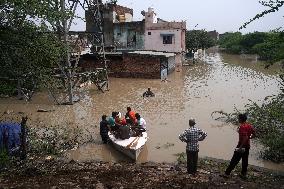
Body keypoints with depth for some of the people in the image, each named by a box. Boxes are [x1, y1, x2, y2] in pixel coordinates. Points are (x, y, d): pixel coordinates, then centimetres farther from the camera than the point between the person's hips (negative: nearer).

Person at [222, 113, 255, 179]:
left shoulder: (242, 127, -21)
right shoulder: (249, 125, 5)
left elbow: (245, 137, -27)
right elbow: (254, 134, 11)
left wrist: (241, 147, -24)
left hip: (242, 145, -8)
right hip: (247, 145, 8)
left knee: (234, 160, -2)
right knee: (245, 160, 16)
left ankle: (227, 174, 4)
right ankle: (243, 174, 25)